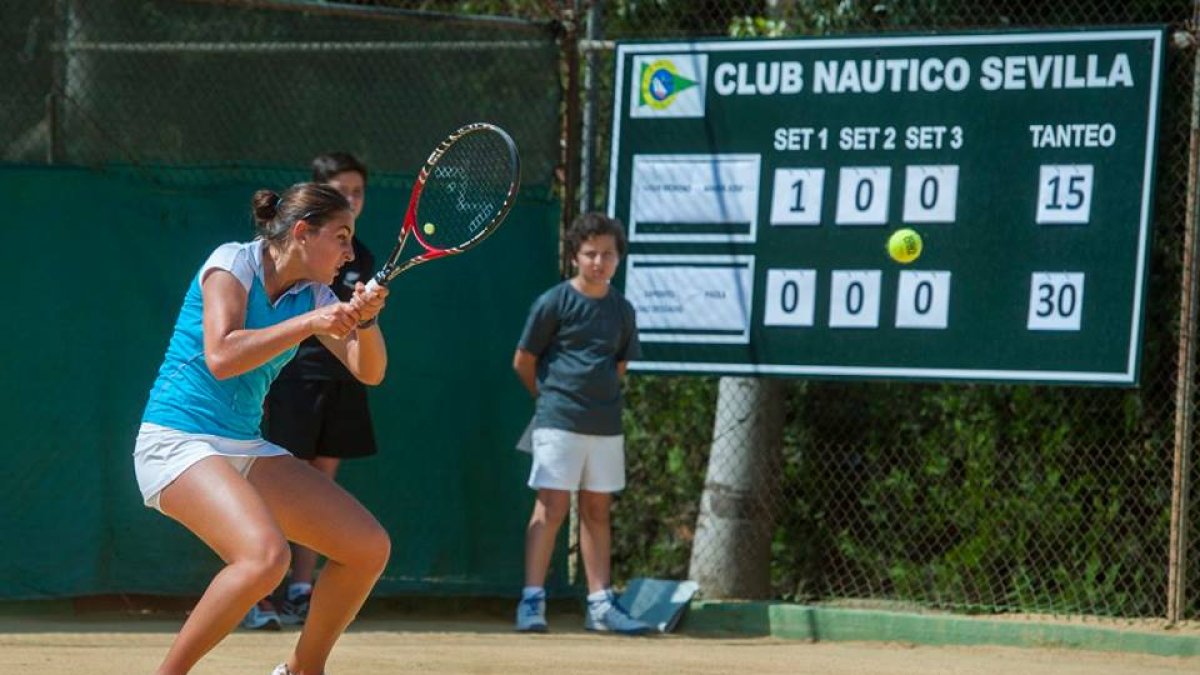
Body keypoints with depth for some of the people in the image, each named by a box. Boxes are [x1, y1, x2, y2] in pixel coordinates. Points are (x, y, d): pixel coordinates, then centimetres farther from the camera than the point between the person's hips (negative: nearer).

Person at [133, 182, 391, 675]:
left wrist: (365, 321, -14)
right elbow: (221, 358, -23)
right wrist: (309, 323, -23)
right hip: (177, 443, -8)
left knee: (370, 547, 2)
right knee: (265, 555, -33)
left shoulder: (312, 296, 10)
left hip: (244, 449, 8)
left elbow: (369, 372, 6)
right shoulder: (233, 263, -10)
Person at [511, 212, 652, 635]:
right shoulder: (554, 303, -5)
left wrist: (600, 398, 10)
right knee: (551, 506, -9)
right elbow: (523, 362, 1)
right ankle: (532, 601, -8)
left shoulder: (621, 310, 10)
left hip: (606, 425, 5)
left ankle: (600, 604, 12)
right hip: (559, 422, -5)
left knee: (597, 510, 9)